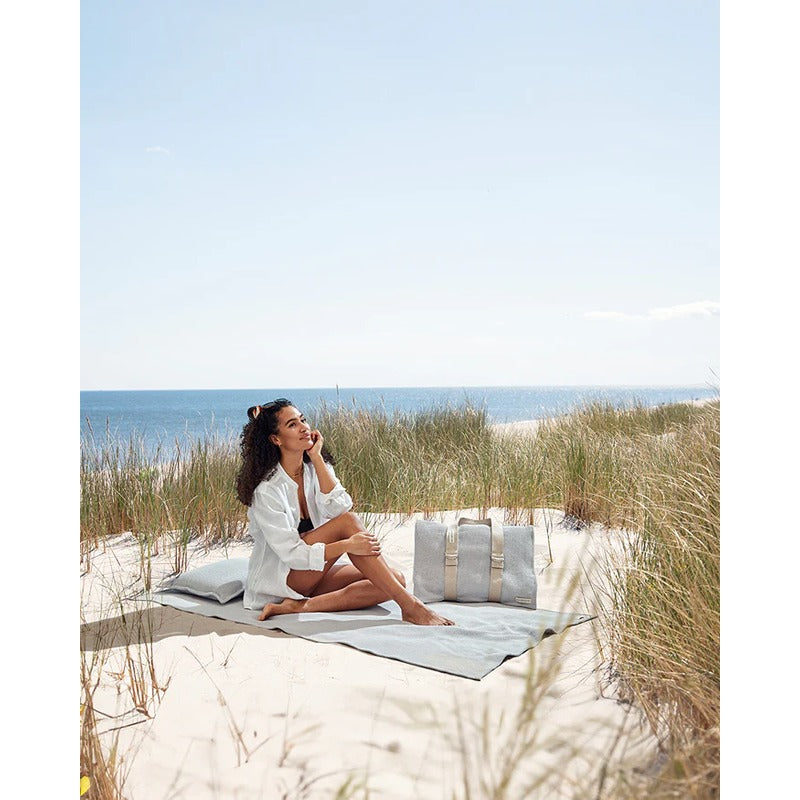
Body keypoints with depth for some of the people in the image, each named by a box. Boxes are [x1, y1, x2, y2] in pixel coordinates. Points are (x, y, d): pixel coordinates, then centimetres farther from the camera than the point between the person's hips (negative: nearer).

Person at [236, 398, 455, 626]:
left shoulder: (316, 468, 3)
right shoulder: (267, 490, -17)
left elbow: (339, 508, -15)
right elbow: (290, 554, -22)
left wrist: (316, 458, -16)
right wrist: (347, 545, -33)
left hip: (313, 574, 7)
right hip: (275, 579, -7)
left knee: (396, 579, -15)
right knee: (347, 522, -28)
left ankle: (302, 606, -22)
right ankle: (410, 606, -31)